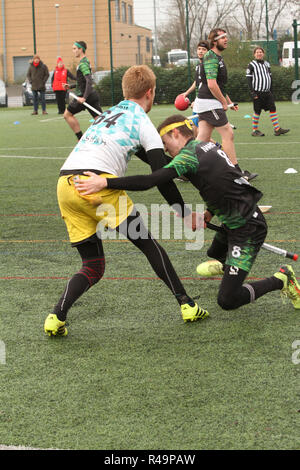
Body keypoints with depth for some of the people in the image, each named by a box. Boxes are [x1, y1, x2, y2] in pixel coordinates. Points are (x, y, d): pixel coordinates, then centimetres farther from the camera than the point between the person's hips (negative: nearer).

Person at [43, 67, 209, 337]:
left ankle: (57, 317, -7)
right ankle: (186, 305, 12)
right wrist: (185, 214, 13)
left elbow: (148, 155, 40)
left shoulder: (110, 114, 30)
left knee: (93, 267, 12)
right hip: (97, 184, -6)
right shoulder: (143, 122, 8)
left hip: (65, 184, 6)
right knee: (148, 244, 10)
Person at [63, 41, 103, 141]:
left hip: (84, 95, -9)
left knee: (67, 114, 6)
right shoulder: (86, 61, 18)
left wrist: (84, 98, -29)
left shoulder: (83, 64, -13)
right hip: (93, 95, 9)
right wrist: (71, 86, 24)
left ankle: (81, 139, 3)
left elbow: (89, 81, -24)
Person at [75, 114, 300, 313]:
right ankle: (225, 265, 63)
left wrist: (105, 182, -30)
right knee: (214, 254, 33)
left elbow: (150, 181, -28)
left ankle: (281, 280, 3)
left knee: (227, 301, -9)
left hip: (248, 231, -9)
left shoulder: (189, 154, -18)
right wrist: (211, 212, 13)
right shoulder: (207, 146, 10)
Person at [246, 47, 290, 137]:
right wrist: (252, 92, -14)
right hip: (257, 92, -6)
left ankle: (277, 129, -2)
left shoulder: (267, 64, 15)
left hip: (267, 92, 6)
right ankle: (254, 130, 8)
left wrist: (271, 91, 16)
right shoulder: (251, 65, -3)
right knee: (257, 111, -2)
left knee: (273, 109, -2)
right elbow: (249, 79, -7)